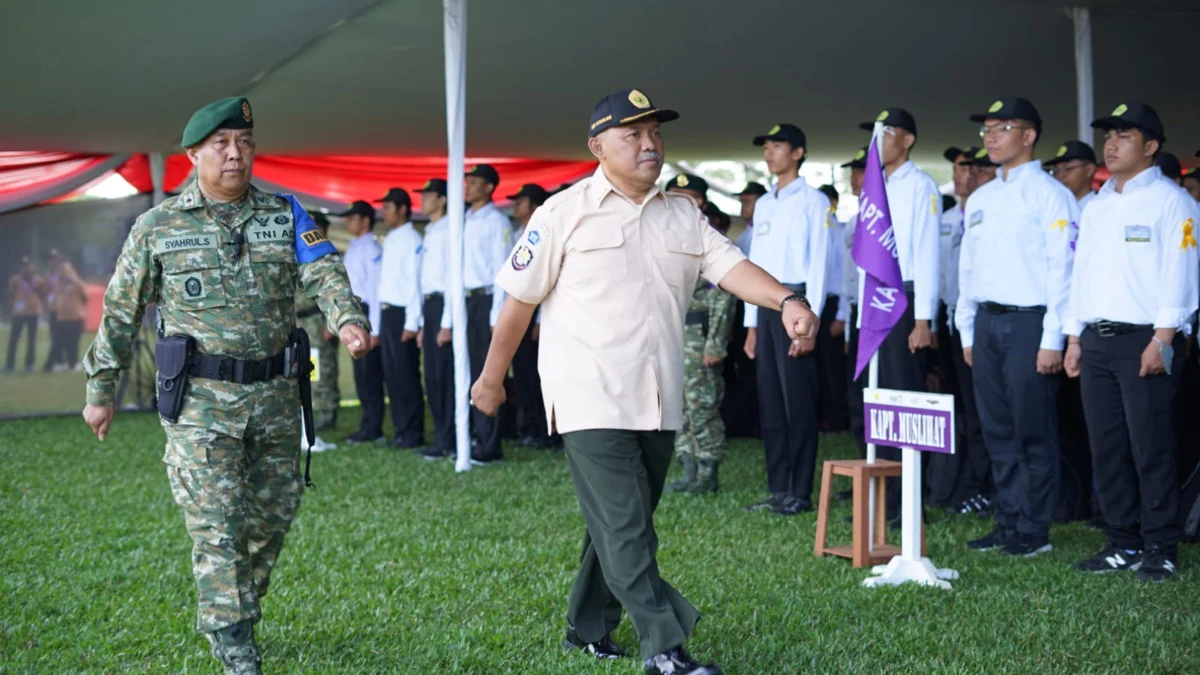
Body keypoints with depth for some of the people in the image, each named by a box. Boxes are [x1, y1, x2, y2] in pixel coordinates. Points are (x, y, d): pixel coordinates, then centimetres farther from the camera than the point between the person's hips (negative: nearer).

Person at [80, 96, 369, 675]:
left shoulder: (286, 215, 6)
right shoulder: (158, 227, 1)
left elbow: (324, 273, -9)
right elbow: (120, 312, 7)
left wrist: (347, 318, -30)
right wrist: (100, 389, 8)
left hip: (275, 394, 3)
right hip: (201, 399, -3)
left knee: (273, 515, 12)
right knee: (216, 524, -8)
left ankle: (237, 614, 33)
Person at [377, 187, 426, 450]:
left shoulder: (411, 240, -10)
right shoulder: (388, 241, 16)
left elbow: (415, 282, -15)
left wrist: (412, 323, -19)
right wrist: (378, 326, 14)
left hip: (402, 313, -9)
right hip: (386, 311, 9)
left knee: (406, 376, -5)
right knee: (392, 375, 11)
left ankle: (413, 433, 0)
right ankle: (400, 430, 18)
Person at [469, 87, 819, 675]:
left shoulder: (683, 215, 11)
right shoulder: (564, 213, -4)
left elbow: (730, 265, -3)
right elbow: (519, 300, 1)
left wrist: (786, 301, -21)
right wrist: (492, 378, 5)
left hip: (658, 402, 6)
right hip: (591, 400, -6)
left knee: (626, 525, 13)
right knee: (624, 529, -10)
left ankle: (590, 627, 29)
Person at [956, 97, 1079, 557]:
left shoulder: (1049, 194, -6)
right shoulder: (980, 199, 15)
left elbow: (1062, 269, -11)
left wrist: (1052, 340, -15)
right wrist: (968, 333, 14)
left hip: (1029, 321, -7)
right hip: (986, 322, 7)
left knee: (1033, 433, -1)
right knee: (998, 432, 10)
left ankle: (1034, 531, 7)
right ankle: (1007, 524, 19)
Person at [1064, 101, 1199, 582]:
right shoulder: (1095, 207, 19)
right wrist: (1074, 336, 13)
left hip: (1144, 340, -7)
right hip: (1096, 341, 7)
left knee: (1151, 449, -6)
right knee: (1107, 450, 8)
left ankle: (1160, 550, 2)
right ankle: (1123, 544, 16)